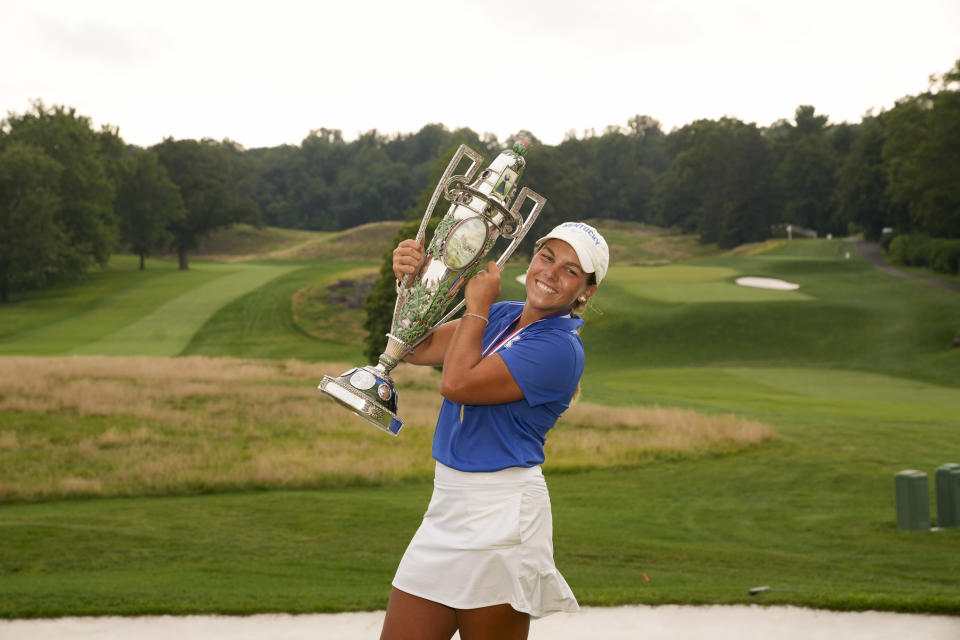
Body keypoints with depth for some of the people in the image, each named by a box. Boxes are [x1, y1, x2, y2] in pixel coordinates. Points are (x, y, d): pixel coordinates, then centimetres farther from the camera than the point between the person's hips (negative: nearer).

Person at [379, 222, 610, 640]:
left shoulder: (559, 347, -15)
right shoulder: (500, 316, 11)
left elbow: (456, 383, -19)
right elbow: (420, 349, 12)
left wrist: (477, 305, -7)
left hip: (498, 512, -8)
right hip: (448, 504, 8)